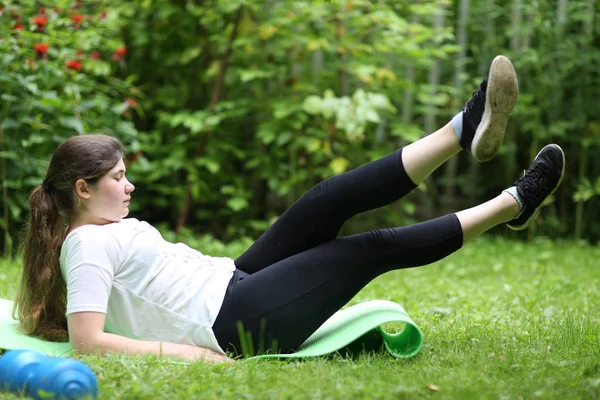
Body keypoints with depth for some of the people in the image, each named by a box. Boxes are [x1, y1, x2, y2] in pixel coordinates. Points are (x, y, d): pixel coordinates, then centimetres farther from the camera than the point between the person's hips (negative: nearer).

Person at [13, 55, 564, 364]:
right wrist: (186, 353, -25)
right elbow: (87, 341, -26)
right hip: (234, 321, -10)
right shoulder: (86, 245, -14)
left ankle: (468, 130, -2)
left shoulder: (111, 228, 16)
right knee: (376, 247, -6)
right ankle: (513, 204, 6)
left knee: (330, 200, -4)